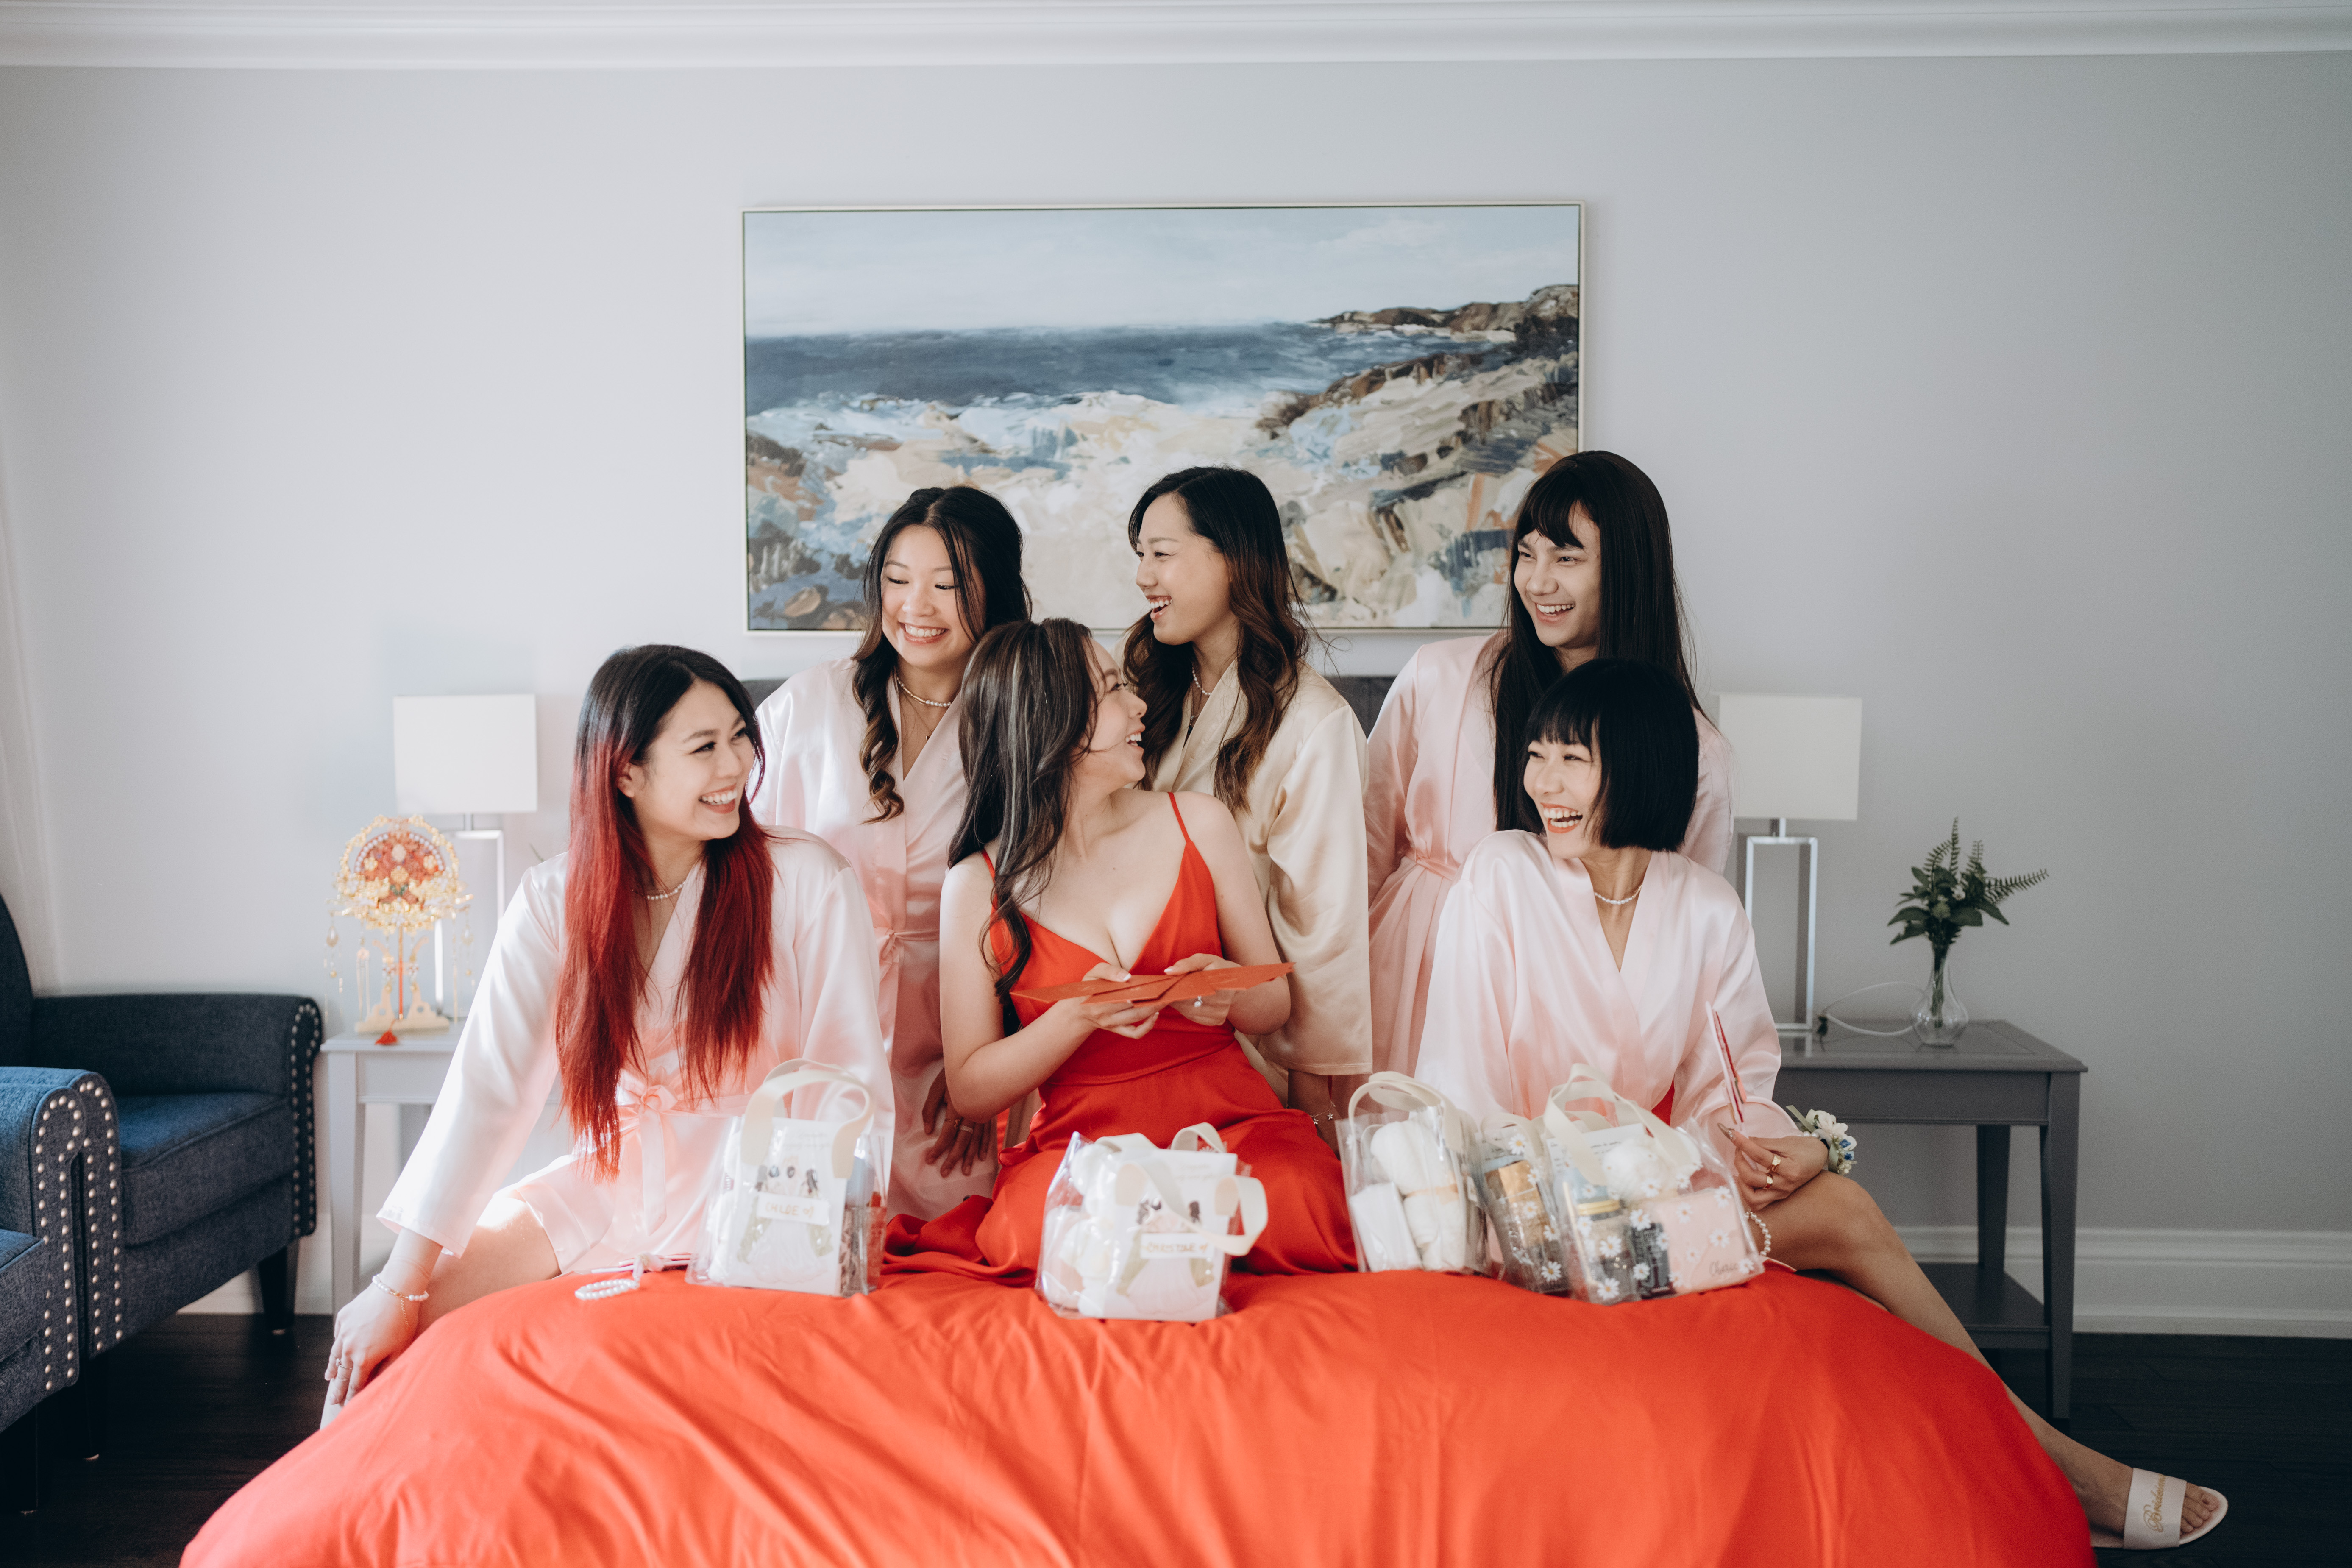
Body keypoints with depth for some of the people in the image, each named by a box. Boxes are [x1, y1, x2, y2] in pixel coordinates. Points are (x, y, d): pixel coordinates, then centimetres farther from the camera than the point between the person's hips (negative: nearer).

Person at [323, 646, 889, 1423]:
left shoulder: (807, 881, -10)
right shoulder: (553, 900, -3)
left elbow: (850, 1082, -9)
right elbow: (488, 1088, -8)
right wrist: (400, 1287, -13)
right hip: (610, 1185, 3)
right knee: (375, 1338, -9)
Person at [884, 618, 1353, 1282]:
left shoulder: (1199, 824, 8)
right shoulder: (979, 888, 3)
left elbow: (1275, 1006, 13)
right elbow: (970, 1091, 2)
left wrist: (1230, 994, -12)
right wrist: (1081, 1014, -15)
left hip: (1231, 1123, 2)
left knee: (1301, 1213, -33)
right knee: (1036, 1230, -37)